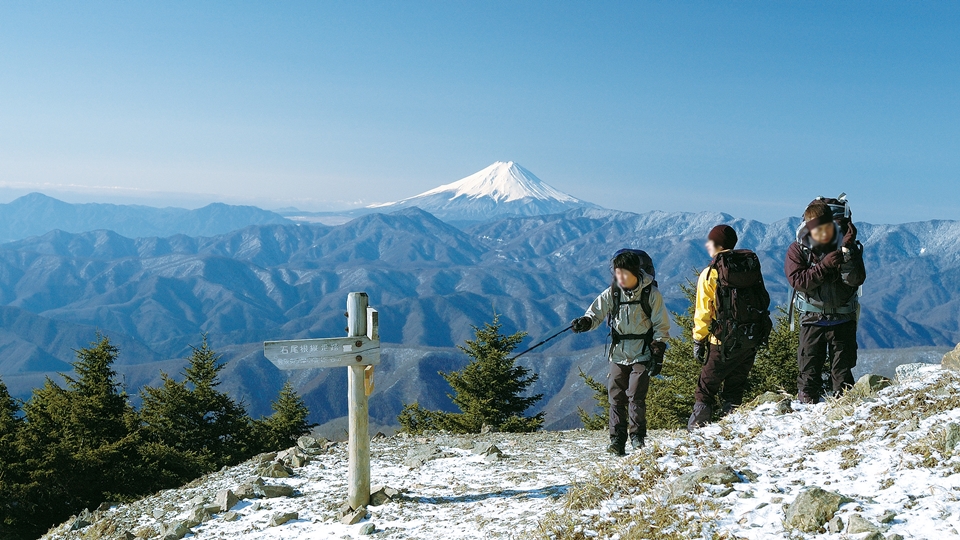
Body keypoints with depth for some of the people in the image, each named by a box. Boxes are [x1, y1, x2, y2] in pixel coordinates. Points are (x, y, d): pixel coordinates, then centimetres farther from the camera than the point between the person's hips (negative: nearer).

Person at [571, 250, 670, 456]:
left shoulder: (651, 293, -5)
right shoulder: (612, 292, 0)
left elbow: (661, 326, 0)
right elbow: (596, 313, 4)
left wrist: (657, 354, -5)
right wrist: (585, 322, -19)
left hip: (641, 354, -3)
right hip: (618, 353, 3)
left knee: (636, 396, -10)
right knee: (616, 397, 0)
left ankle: (638, 437, 3)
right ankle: (617, 440, 5)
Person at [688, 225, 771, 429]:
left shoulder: (711, 273, -8)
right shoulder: (751, 265, 6)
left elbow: (703, 312, -8)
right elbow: (763, 300, 11)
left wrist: (698, 340, 0)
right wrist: (761, 335, 18)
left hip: (725, 341, -5)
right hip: (753, 338, 5)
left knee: (706, 387, 7)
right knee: (735, 387, 16)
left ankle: (696, 429, 5)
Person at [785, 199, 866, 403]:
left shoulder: (847, 246, -3)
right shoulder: (797, 250, -4)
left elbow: (856, 280, -14)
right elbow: (798, 281, -16)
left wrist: (847, 253, -27)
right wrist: (824, 266, -26)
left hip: (843, 319, 0)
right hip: (812, 319, 0)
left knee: (842, 371, 5)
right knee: (809, 371, 2)